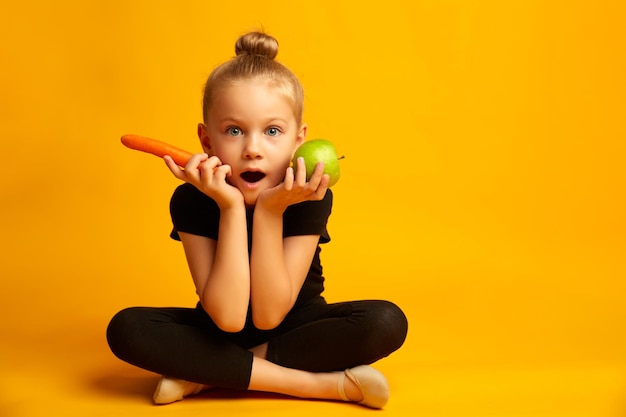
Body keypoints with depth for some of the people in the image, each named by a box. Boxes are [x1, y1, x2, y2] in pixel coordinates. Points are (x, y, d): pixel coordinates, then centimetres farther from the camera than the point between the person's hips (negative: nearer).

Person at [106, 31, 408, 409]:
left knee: (387, 322, -28)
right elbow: (229, 318, -29)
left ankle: (208, 373, -20)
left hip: (296, 324, 0)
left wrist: (270, 211, -33)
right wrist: (231, 208, -34)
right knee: (125, 329, -27)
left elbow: (269, 315, -26)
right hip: (219, 330, 1)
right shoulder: (190, 202, -20)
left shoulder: (311, 199, -21)